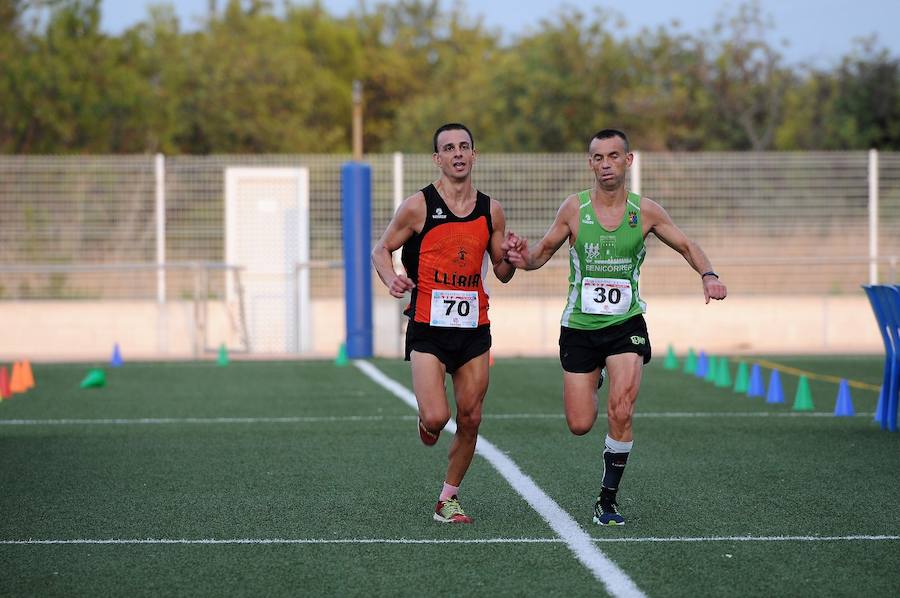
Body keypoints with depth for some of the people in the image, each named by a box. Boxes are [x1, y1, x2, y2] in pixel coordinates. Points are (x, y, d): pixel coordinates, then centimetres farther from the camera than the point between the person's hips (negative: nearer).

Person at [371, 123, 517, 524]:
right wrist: (391, 279, -16)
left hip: (474, 329, 4)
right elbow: (381, 250, 4)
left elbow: (502, 273, 15)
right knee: (436, 417, -16)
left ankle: (448, 498, 20)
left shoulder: (491, 211, 7)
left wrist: (510, 258, -8)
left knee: (470, 420, 4)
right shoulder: (418, 206, -4)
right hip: (428, 329, -4)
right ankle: (426, 424, 22)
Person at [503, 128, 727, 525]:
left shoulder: (646, 211, -3)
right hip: (580, 327, 1)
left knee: (620, 414, -18)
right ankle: (594, 380, 40)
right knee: (580, 425, 1)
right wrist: (524, 258, -18)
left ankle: (607, 501, 0)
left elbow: (687, 246, 10)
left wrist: (707, 274, -10)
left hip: (627, 326, 0)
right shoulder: (574, 208, -5)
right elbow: (544, 250, 6)